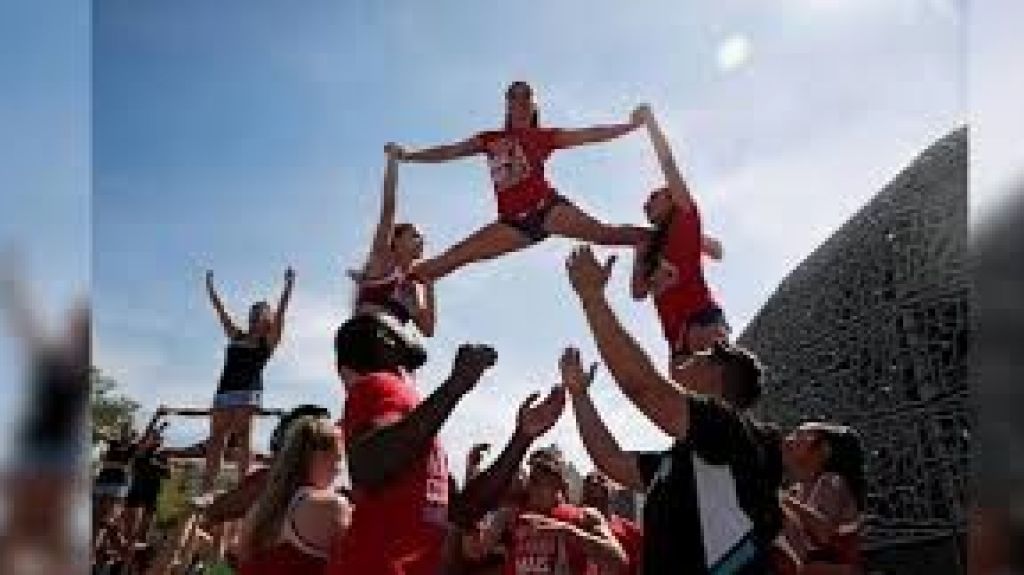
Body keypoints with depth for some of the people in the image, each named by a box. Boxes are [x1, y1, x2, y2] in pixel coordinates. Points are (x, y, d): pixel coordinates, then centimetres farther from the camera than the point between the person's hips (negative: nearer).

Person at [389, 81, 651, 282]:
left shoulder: (545, 136, 13)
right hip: (513, 221, 2)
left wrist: (631, 125, 0)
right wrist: (407, 156, 19)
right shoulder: (489, 139, 20)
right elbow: (449, 151, 21)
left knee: (605, 234, -24)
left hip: (547, 206, -2)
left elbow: (591, 135, 7)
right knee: (446, 262, -4)